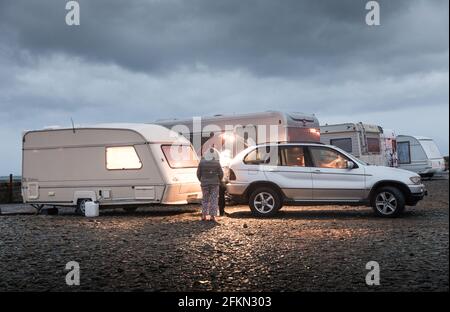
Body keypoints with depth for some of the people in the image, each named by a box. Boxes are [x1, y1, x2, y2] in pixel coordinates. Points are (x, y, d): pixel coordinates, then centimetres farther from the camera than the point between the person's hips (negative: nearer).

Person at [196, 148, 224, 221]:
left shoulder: (202, 162, -4)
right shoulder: (216, 163, -7)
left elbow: (198, 173, 2)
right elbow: (221, 173, -2)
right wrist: (219, 181, 15)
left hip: (204, 183, 2)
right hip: (214, 183, -1)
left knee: (205, 199, 14)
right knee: (214, 200, 4)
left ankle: (204, 215, 11)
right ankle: (212, 215, 0)